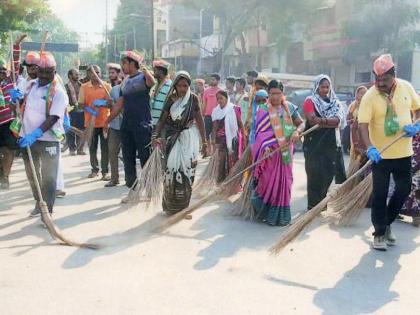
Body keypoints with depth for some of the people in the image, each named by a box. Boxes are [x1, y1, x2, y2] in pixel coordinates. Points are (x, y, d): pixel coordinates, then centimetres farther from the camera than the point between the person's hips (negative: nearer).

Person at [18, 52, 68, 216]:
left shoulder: (58, 92, -12)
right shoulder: (31, 85, 7)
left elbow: (53, 118, -21)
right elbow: (22, 106, 22)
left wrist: (35, 134, -31)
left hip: (48, 140, -6)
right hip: (27, 138, 7)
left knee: (49, 178, -1)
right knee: (32, 174, 20)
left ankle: (48, 212, 7)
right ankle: (39, 203, 39)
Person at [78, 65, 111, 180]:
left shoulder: (106, 86, 2)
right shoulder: (84, 87, 4)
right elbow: (81, 103, 1)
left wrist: (102, 103, -22)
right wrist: (89, 109, -18)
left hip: (104, 121, -1)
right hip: (90, 121, 1)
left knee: (105, 147, -2)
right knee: (92, 147, 11)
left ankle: (105, 171, 3)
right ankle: (95, 169, 25)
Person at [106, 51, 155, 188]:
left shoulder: (143, 77, -4)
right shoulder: (125, 82, 17)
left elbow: (152, 83, -29)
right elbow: (119, 105, 20)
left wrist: (146, 71, -49)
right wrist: (107, 121, 18)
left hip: (142, 125, -7)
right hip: (126, 124, 7)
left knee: (145, 157, -4)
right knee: (128, 159, 9)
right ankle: (131, 185, 18)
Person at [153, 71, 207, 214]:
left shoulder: (193, 98, -1)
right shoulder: (171, 99, 2)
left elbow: (199, 120, 0)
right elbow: (162, 118, 0)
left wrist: (204, 141, -2)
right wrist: (155, 135, -13)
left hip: (188, 138, -1)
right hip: (173, 138, 1)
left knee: (186, 170, -4)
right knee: (171, 169, 0)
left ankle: (183, 205, 7)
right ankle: (170, 205, 12)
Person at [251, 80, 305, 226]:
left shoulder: (289, 108, 6)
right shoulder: (263, 110, -2)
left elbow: (302, 123, 8)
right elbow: (261, 132, -6)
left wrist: (297, 132, -14)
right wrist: (265, 147, -22)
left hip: (285, 152, 3)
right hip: (270, 152, -3)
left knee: (284, 183, 8)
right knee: (269, 182, -2)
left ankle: (281, 216, 19)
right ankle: (268, 214, 12)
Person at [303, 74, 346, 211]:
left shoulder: (335, 102, 13)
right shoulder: (310, 101, 0)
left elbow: (340, 120, -3)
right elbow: (312, 120, -16)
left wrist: (322, 120, -17)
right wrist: (332, 122, -19)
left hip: (332, 144, 5)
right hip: (314, 144, -4)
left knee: (328, 174, 5)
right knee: (315, 175, -3)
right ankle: (313, 206, 4)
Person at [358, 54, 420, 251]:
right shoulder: (369, 97, -14)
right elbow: (363, 125, -20)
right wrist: (370, 148, -35)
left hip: (403, 152, 4)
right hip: (381, 154, -4)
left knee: (404, 190, 12)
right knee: (380, 194, 1)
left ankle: (387, 223, 33)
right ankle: (379, 233, 15)